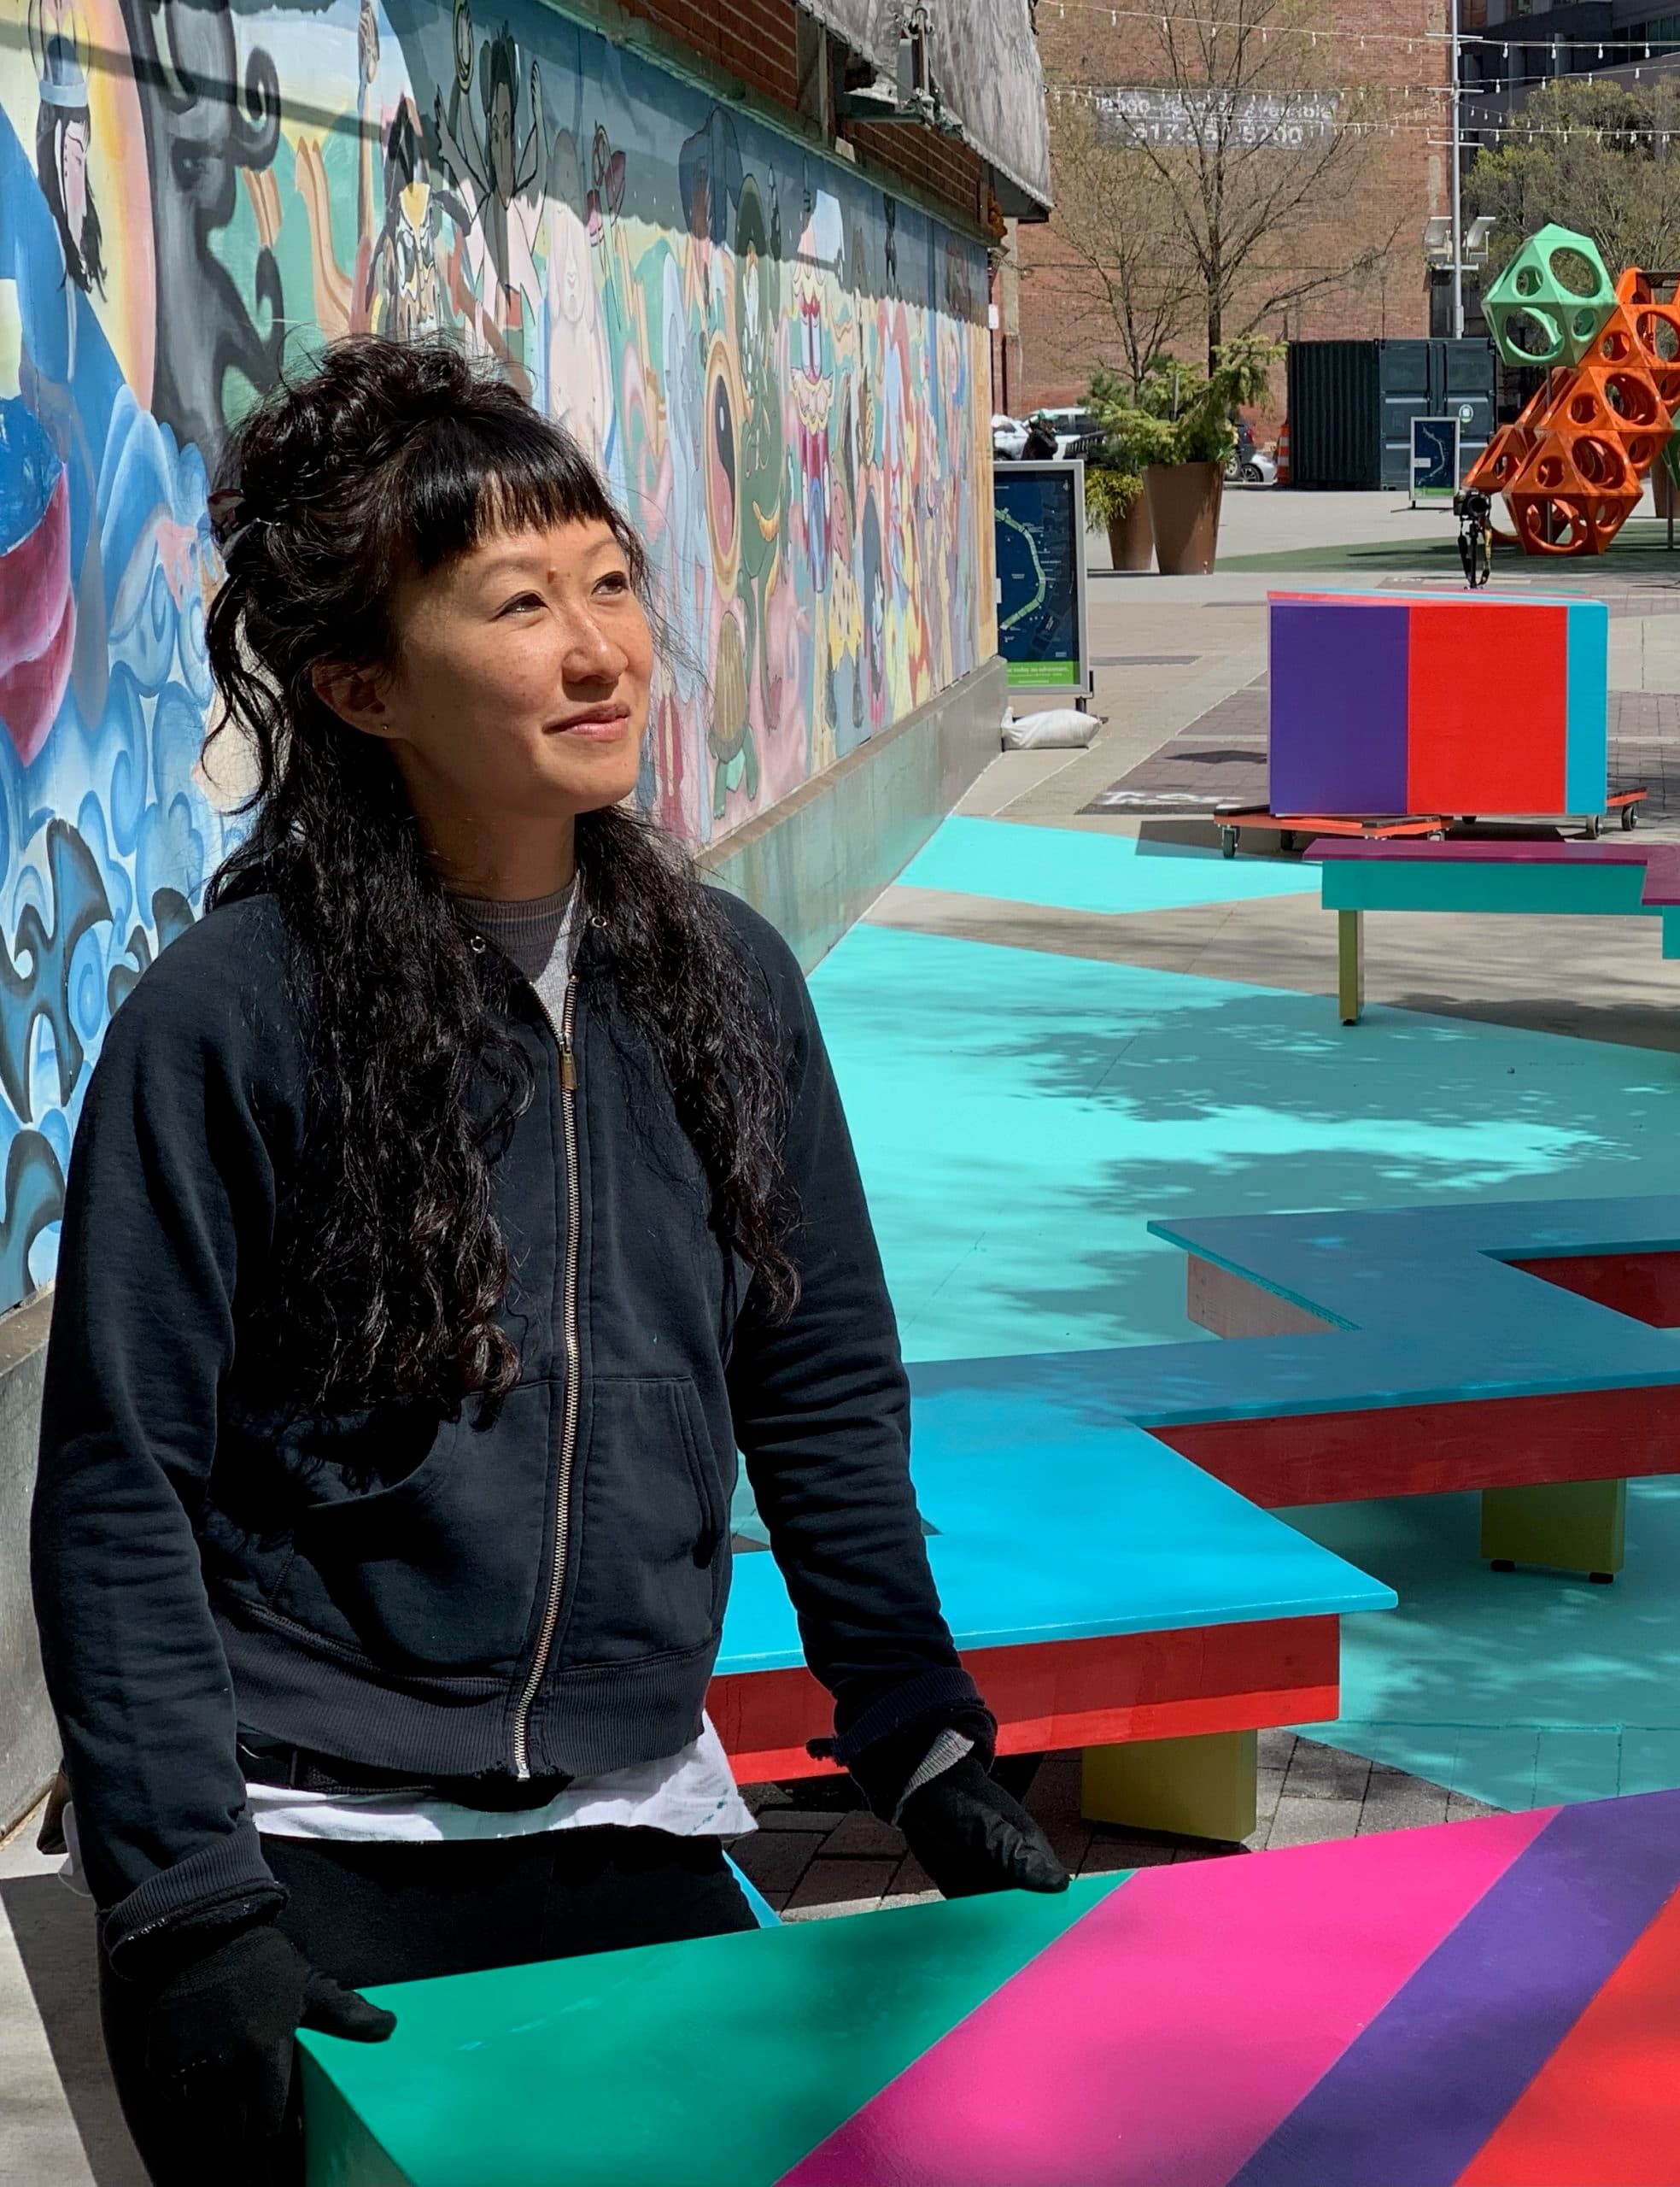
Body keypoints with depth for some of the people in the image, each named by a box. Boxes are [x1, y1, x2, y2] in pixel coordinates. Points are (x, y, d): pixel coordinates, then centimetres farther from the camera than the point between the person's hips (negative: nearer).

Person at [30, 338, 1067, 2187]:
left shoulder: (725, 979, 1)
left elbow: (827, 1397, 9)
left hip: (636, 1827, 4)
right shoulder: (229, 1019, -13)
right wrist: (183, 1905, -15)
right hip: (314, 1854, -4)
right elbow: (118, 1497, -10)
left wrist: (930, 1755, 7)